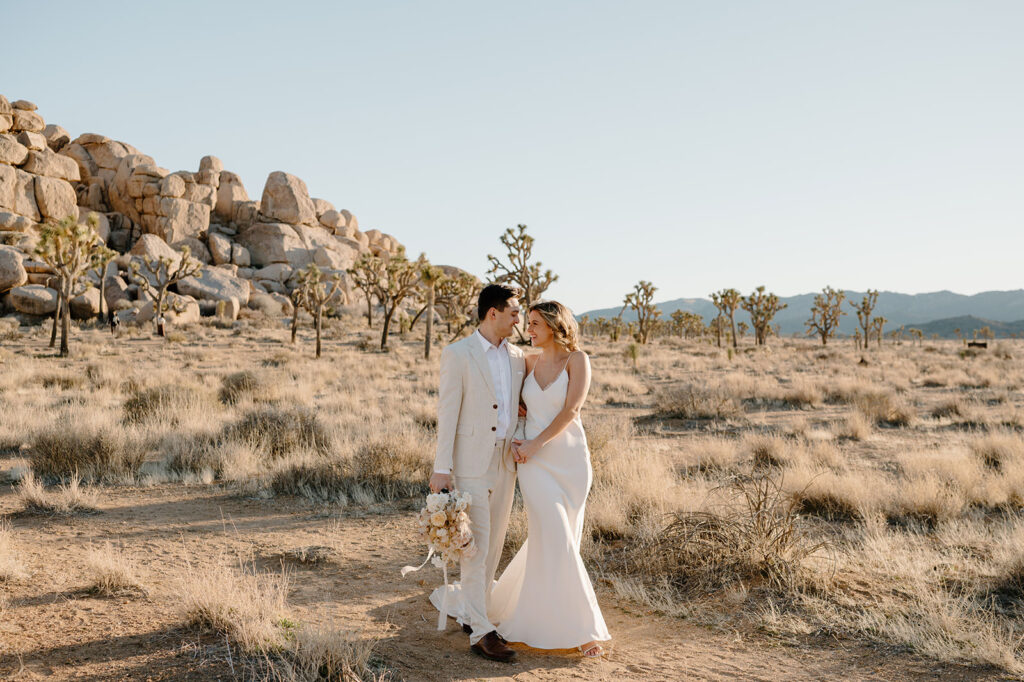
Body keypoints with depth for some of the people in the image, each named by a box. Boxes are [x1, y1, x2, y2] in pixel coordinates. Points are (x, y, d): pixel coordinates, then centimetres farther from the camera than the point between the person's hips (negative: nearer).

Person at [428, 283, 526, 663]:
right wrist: (441, 470, -13)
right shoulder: (458, 354, -7)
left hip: (505, 463, 6)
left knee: (493, 545, 12)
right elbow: (447, 414, -10)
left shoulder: (516, 358, 11)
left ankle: (464, 607, 30)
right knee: (476, 546, -4)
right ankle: (481, 633, 2)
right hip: (471, 463, -6)